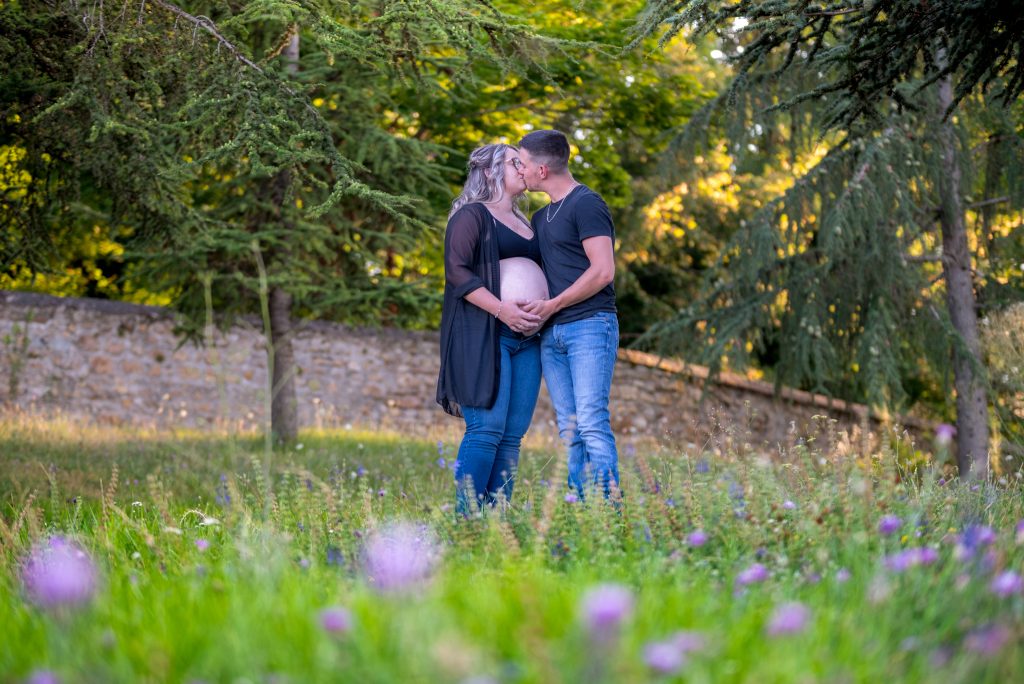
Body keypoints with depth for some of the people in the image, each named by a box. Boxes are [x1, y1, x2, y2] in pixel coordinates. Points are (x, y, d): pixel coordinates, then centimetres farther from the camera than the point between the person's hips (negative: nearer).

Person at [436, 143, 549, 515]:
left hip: (526, 340, 7)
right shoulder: (472, 215, 1)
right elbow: (456, 270, -10)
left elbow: (539, 275, 30)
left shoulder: (524, 224, 24)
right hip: (484, 335, -7)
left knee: (512, 434, 1)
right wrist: (502, 310, -19)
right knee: (487, 428, -15)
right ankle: (467, 517, -12)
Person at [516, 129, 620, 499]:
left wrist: (552, 305, -10)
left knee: (592, 423, -14)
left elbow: (603, 271, -13)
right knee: (569, 430, 3)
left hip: (590, 325, -8)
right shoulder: (541, 216, 22)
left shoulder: (586, 203, -5)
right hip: (552, 334, 8)